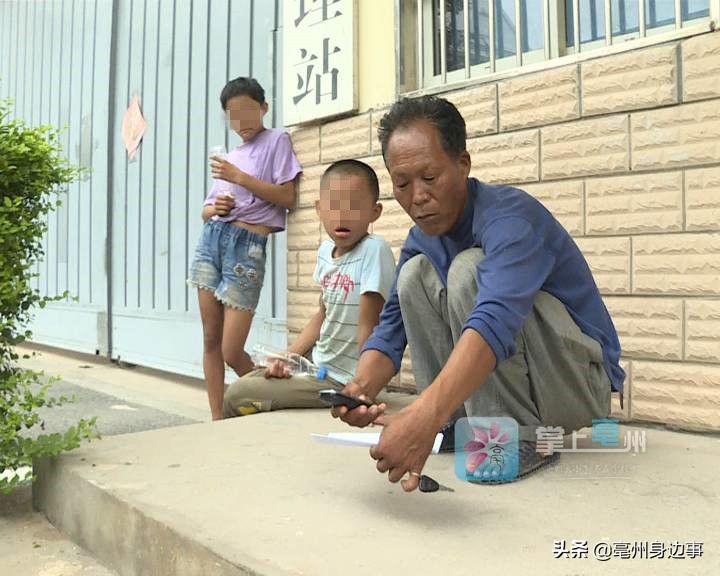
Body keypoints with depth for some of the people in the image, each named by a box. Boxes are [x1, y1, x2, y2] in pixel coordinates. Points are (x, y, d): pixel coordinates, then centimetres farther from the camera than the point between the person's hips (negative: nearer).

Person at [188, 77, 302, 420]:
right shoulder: (229, 157, 22)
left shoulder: (276, 141, 4)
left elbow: (288, 198, -7)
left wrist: (240, 178, -11)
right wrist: (214, 207, -1)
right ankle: (217, 418, 13)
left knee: (232, 352, -8)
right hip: (211, 238, 7)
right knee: (211, 340, 4)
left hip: (247, 245, -6)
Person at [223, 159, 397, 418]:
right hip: (316, 363, 7)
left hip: (340, 381, -7)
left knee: (236, 398, -7)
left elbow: (368, 327, -21)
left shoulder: (374, 251, -21)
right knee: (241, 383, 17)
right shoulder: (326, 250, 4)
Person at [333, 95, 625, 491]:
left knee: (469, 269, -27)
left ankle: (520, 436, -18)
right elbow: (391, 328, -5)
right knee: (416, 272, -6)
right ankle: (462, 421, -3)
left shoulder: (511, 215, -25)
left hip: (580, 381, -7)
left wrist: (424, 415, -55)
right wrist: (360, 387, -27)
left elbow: (495, 322, -43)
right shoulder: (422, 239, 1)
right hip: (496, 376, 7)